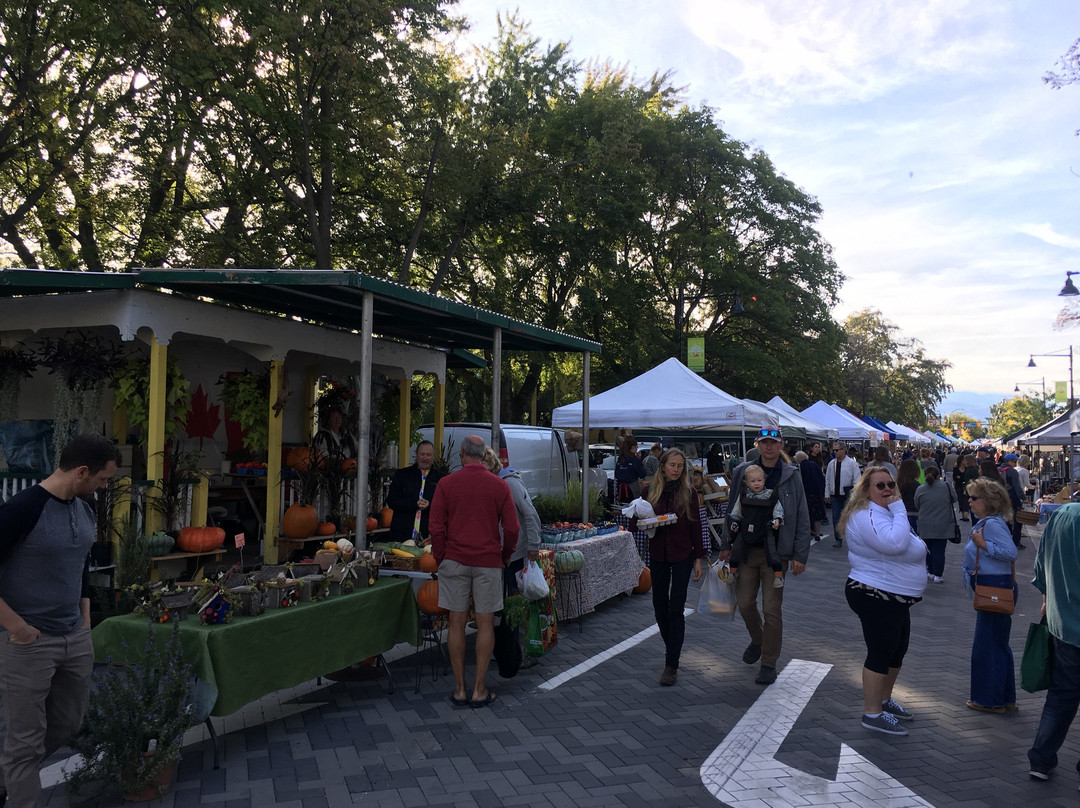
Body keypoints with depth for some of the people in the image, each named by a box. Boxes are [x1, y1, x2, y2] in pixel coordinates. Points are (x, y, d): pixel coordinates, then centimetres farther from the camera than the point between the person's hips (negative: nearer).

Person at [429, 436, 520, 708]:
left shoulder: (445, 484, -2)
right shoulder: (499, 486, -1)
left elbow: (437, 527, -3)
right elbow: (512, 527, -1)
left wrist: (440, 559, 7)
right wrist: (505, 557, 14)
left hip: (455, 561, 0)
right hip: (488, 563, 0)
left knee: (456, 623, 7)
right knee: (485, 624, 7)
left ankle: (459, 689, 13)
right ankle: (479, 690, 11)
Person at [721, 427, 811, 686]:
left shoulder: (791, 475, -1)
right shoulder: (742, 472, 4)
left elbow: (802, 517, -1)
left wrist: (800, 555, -6)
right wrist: (726, 545, 6)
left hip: (776, 551, -2)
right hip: (746, 548, 3)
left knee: (772, 608, 0)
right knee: (744, 602, 9)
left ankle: (769, 663, 16)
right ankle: (757, 640, 39)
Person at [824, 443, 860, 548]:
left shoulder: (852, 463, -4)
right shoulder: (831, 463, 7)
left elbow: (857, 480, -4)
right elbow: (828, 480, 12)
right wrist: (827, 494, 9)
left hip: (848, 496, -3)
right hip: (835, 495, 3)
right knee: (836, 517, 3)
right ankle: (838, 539, 12)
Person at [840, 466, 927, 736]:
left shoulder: (886, 512, 15)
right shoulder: (866, 516, -21)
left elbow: (904, 547, 27)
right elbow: (895, 544, -35)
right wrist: (899, 511, -25)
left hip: (894, 598, 11)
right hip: (876, 598, -11)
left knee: (897, 650, 21)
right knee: (880, 653, -3)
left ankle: (884, 699, 37)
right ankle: (872, 714, 8)